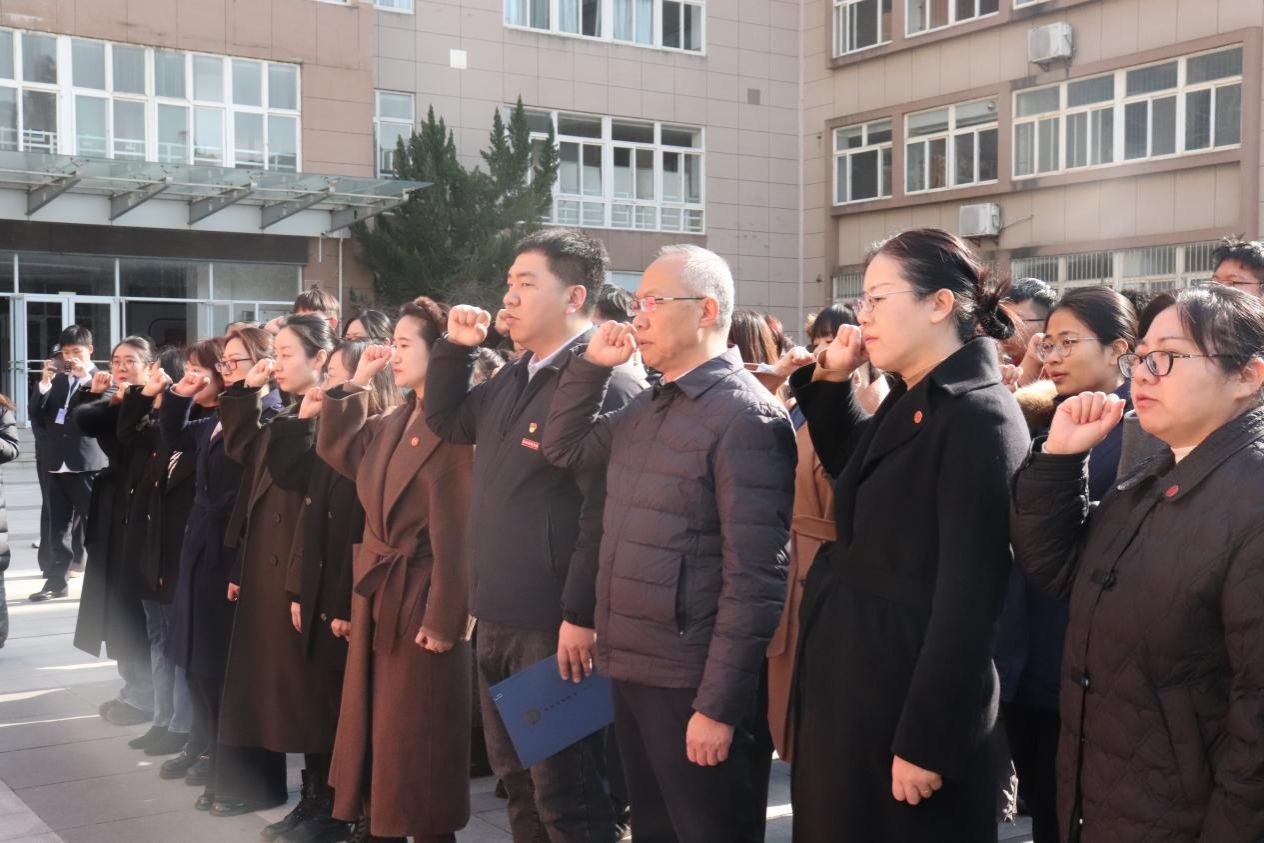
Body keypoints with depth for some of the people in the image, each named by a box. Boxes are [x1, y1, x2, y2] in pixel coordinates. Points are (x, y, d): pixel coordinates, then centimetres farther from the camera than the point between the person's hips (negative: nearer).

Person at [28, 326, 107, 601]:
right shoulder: (56, 380, 13)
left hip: (88, 464, -5)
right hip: (58, 464, 5)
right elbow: (36, 418, 7)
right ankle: (55, 580, 17)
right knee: (58, 527, 10)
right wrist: (44, 384, -6)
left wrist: (86, 378, -18)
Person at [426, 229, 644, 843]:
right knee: (517, 778, 20)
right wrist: (456, 347, 11)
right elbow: (446, 420, 27)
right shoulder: (513, 379, 13)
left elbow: (604, 509, -22)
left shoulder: (604, 381, -17)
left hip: (555, 626, -9)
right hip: (498, 619, 9)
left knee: (566, 793, 2)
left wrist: (581, 615, -23)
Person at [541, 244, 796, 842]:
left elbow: (753, 580, -19)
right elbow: (565, 448, 22)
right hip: (630, 670, 8)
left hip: (691, 683, -8)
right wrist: (592, 365, 6)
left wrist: (717, 705, -20)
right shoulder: (646, 409, 10)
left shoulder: (745, 417, -15)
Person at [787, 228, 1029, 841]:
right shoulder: (908, 405, 8)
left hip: (911, 699, -9)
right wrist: (830, 381, 10)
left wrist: (925, 741, -21)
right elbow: (849, 466, 28)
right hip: (853, 683, 9)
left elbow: (967, 599, -22)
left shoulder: (979, 419, -19)